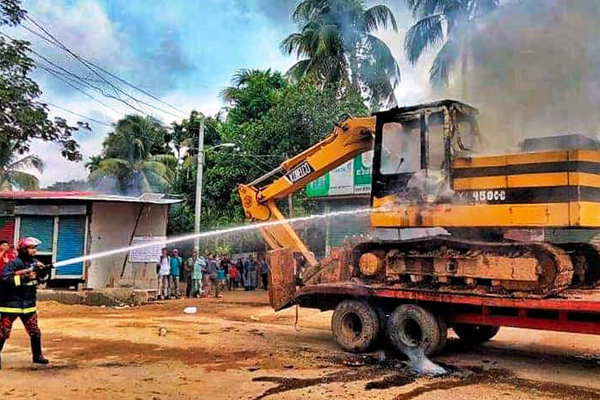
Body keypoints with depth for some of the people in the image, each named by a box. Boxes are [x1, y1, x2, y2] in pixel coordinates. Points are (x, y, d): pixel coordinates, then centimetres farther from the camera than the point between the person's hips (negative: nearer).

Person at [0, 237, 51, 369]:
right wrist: (24, 277, -29)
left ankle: (37, 355, 26)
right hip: (11, 304, -6)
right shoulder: (13, 264, -13)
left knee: (35, 332, 12)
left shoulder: (35, 263, 6)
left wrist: (44, 272, -10)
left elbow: (42, 279, 11)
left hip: (29, 304, 6)